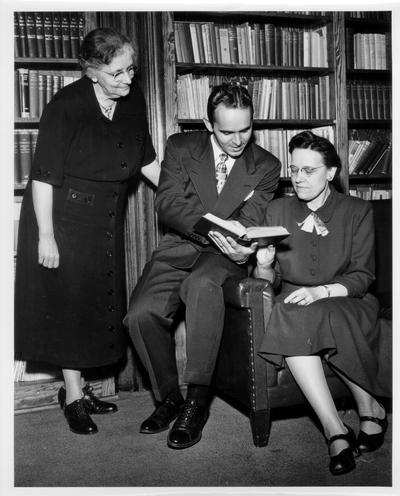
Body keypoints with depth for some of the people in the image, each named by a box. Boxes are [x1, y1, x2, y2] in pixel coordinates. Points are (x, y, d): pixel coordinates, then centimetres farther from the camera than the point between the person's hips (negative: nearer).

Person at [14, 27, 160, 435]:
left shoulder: (134, 99, -2)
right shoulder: (66, 106, -20)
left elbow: (145, 160, 9)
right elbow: (44, 176, -18)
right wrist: (45, 236, -18)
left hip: (107, 219, 7)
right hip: (64, 217, -6)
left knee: (99, 301, 12)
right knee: (67, 302, 1)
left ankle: (77, 385, 29)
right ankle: (73, 395, 17)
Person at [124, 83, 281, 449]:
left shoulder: (266, 166, 4)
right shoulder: (181, 147, 3)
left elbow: (249, 221, -3)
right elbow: (168, 203, -10)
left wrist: (234, 241, -28)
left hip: (225, 254, -1)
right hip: (179, 247, 2)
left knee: (201, 284, -38)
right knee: (141, 313, -23)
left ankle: (197, 399, -26)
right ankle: (168, 396, 3)